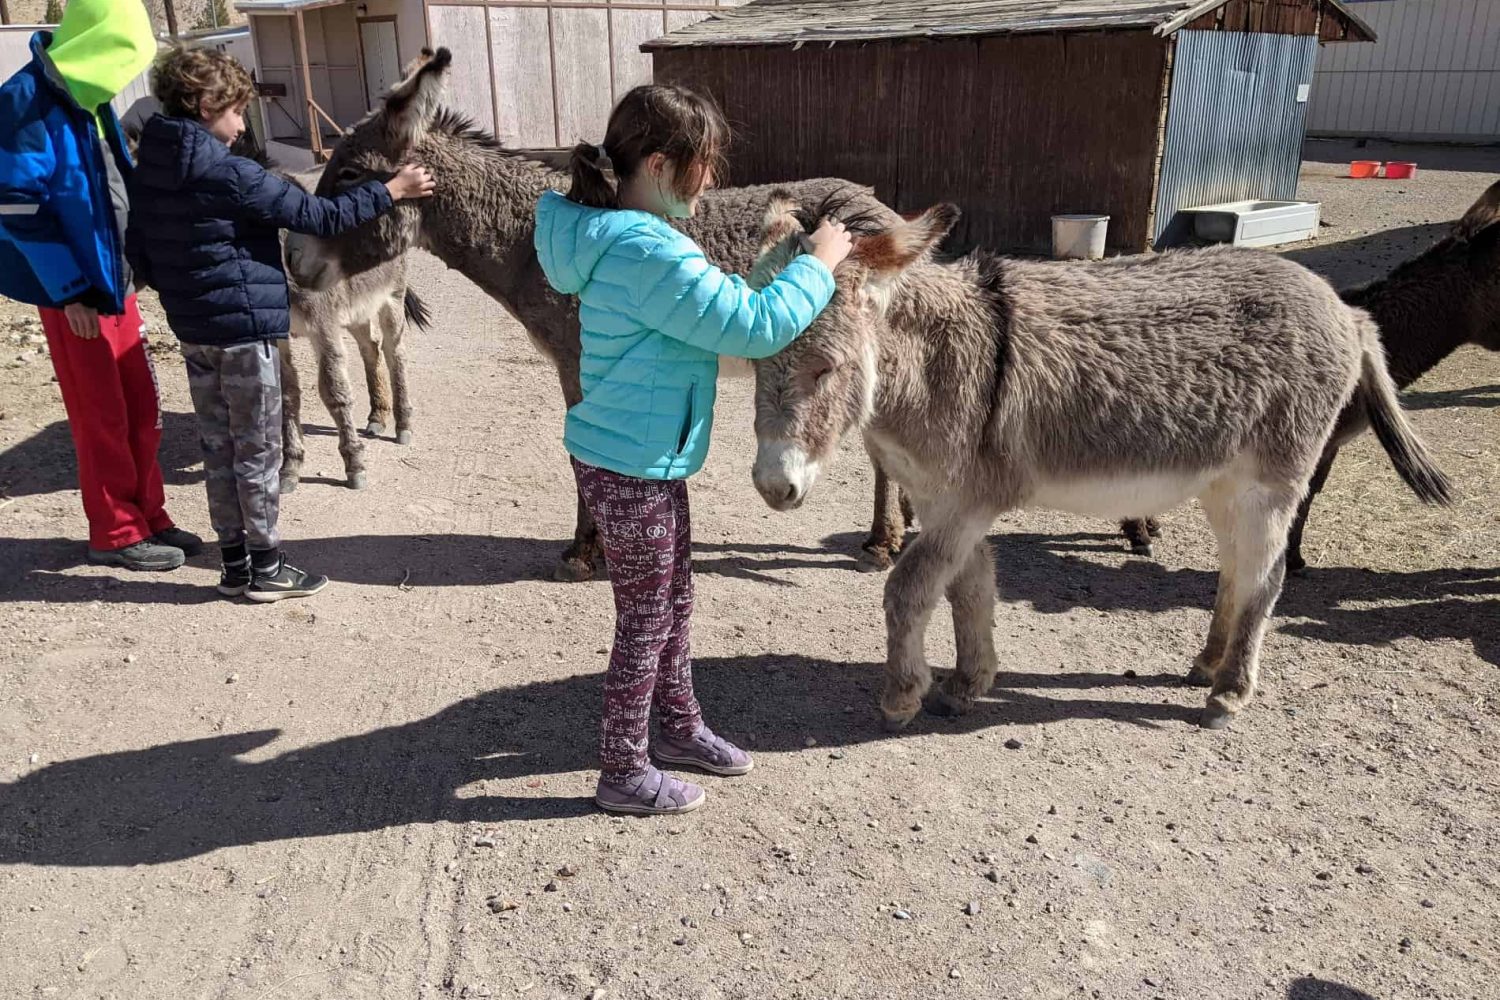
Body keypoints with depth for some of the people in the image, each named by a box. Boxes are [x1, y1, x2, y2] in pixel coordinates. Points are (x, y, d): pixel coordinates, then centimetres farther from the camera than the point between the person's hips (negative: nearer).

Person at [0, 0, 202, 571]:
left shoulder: (85, 95, 10)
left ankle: (147, 517, 24)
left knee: (141, 407, 12)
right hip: (75, 290, -8)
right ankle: (116, 534, 14)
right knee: (102, 417, 1)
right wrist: (71, 291, -18)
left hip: (113, 276, 8)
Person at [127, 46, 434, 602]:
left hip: (193, 331, 8)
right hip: (245, 330, -8)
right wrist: (391, 190, -7)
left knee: (218, 449, 13)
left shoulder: (147, 173, 6)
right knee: (258, 451, 3)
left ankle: (235, 566, 21)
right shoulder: (230, 175, -18)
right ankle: (265, 568, 13)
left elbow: (139, 255, 12)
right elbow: (319, 217, -16)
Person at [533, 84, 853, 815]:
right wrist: (820, 263, -10)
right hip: (632, 470, -10)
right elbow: (758, 328, -24)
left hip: (643, 459, 10)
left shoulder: (620, 235, 7)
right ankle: (623, 774, 24)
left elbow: (715, 311, 15)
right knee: (645, 621, 6)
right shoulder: (649, 252, -25)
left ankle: (680, 727, 42)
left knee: (673, 598, 22)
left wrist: (782, 270, 8)